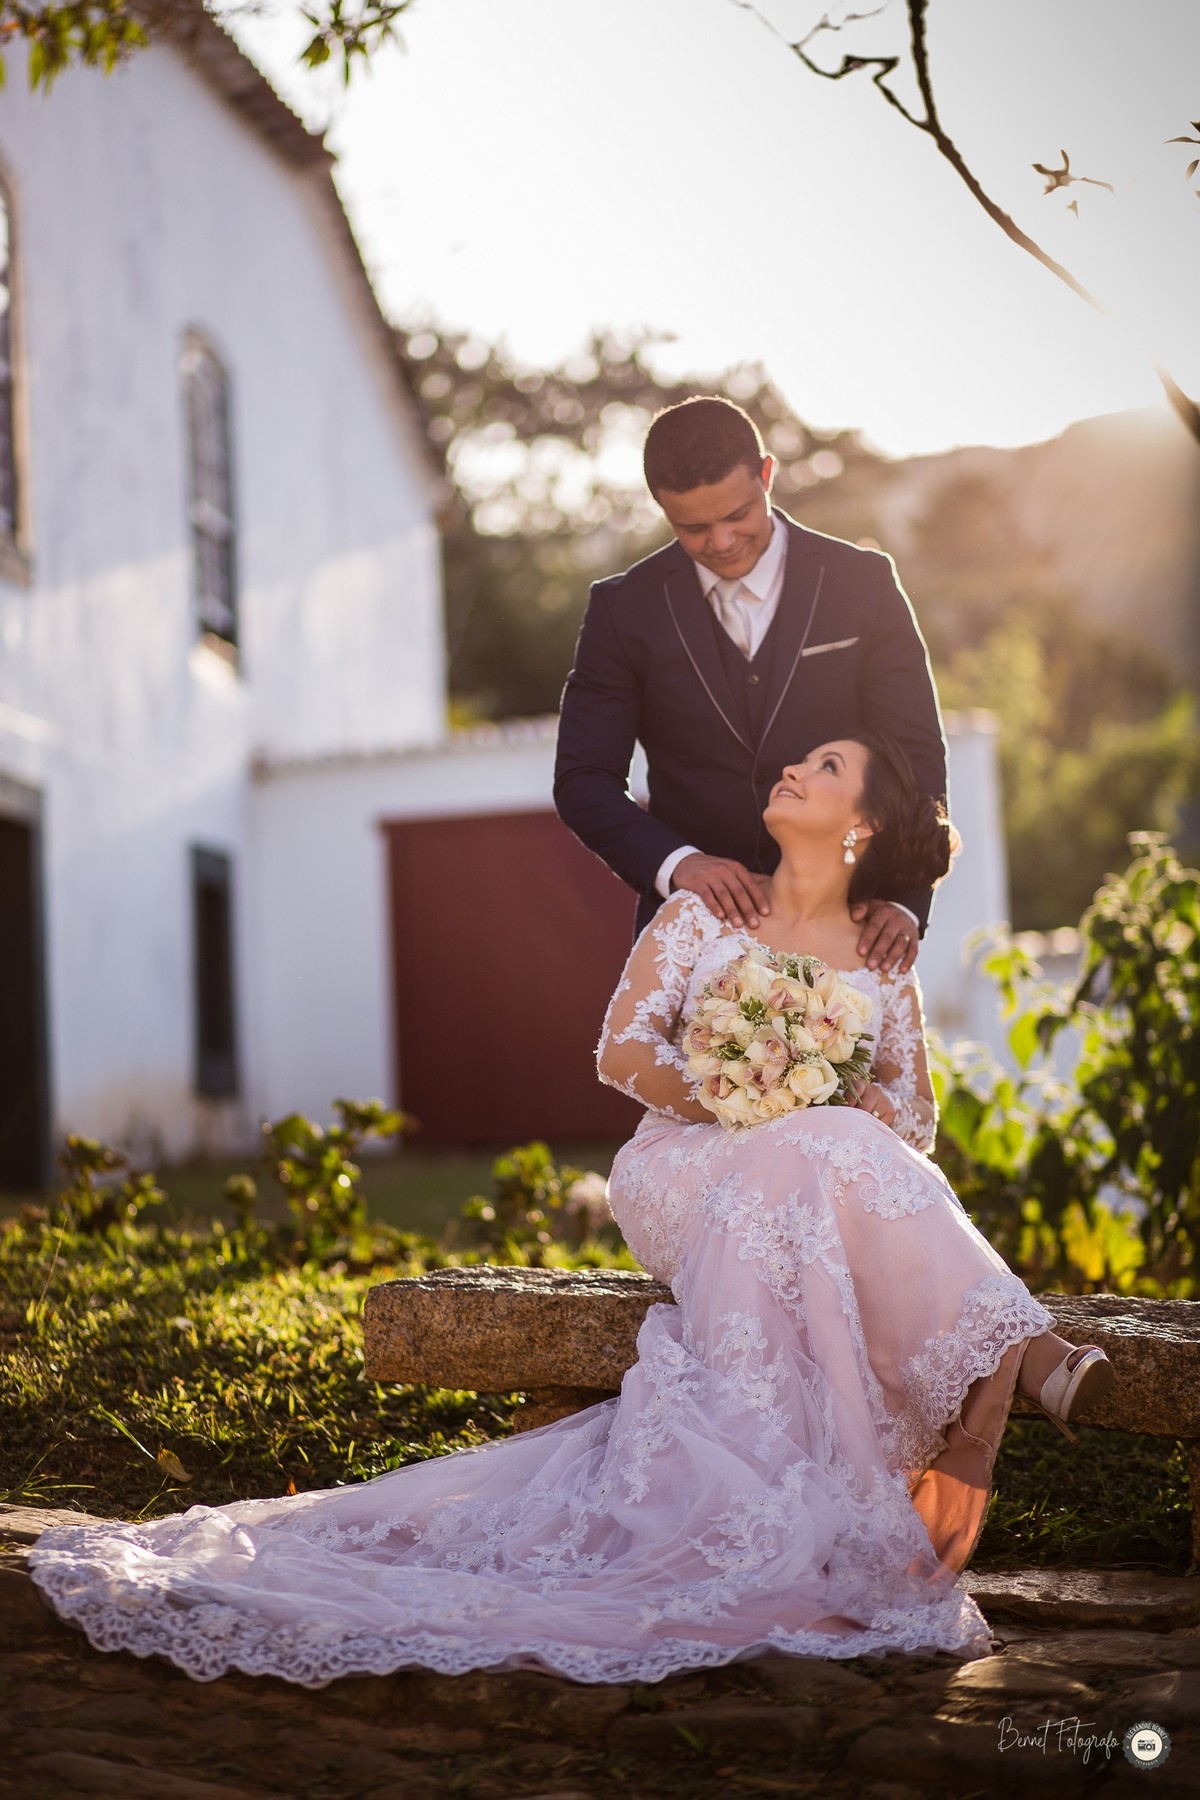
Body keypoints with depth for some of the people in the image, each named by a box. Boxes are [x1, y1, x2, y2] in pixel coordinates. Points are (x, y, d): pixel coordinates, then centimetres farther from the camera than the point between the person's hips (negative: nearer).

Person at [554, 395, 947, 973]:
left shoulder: (862, 583, 0)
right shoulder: (624, 608, 1)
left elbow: (915, 758, 0)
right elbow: (583, 778, -1)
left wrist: (905, 902, -15)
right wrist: (676, 862, -19)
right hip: (693, 924, 0)